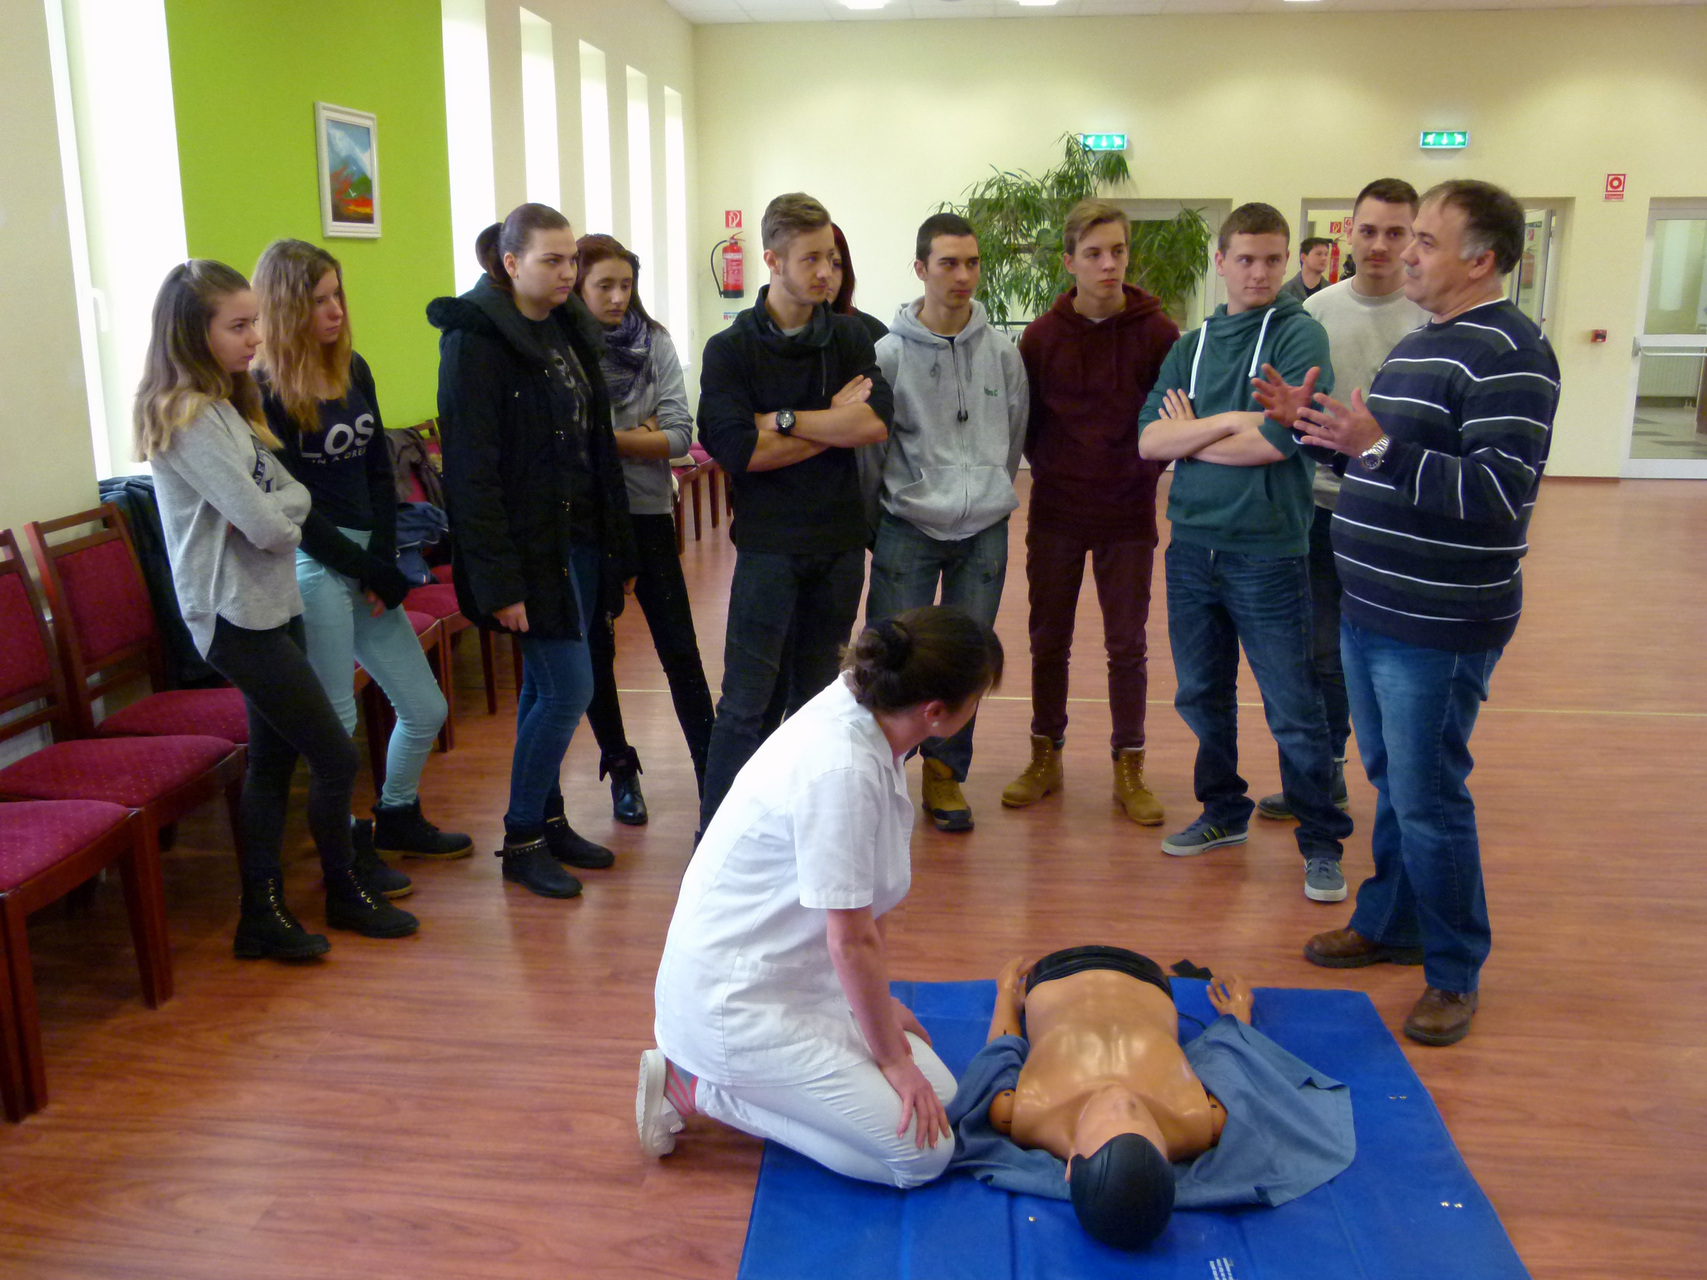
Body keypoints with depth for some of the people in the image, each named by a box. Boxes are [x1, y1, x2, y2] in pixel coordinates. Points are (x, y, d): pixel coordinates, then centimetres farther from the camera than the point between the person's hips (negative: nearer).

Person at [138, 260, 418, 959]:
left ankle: (263, 913, 21)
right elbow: (266, 524, -23)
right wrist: (278, 517, -2)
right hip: (236, 617, -9)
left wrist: (268, 513, -13)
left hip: (271, 606, 9)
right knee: (337, 759, -2)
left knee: (275, 759, 12)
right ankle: (345, 892, 19)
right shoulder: (188, 417, -17)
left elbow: (295, 494, 7)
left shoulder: (228, 404, 14)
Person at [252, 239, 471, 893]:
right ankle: (350, 850, 19)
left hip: (367, 562, 7)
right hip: (313, 567, -7)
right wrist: (369, 570, -11)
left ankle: (397, 818, 35)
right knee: (336, 719, 1)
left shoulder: (354, 371, 11)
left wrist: (385, 558, -1)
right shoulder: (264, 391, -9)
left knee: (425, 708, 12)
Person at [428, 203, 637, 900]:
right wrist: (498, 581, -20)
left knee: (546, 687, 14)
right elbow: (472, 471, -17)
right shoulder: (477, 340, -12)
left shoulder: (569, 329, 12)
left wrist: (611, 539, 12)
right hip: (529, 546, -7)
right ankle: (521, 839, 9)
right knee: (568, 687, -7)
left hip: (579, 535, 7)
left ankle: (549, 821, 26)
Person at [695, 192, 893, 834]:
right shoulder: (730, 349, -3)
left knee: (817, 691, 13)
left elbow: (875, 421, -11)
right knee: (747, 699, -5)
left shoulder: (850, 338, 7)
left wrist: (783, 420, -14)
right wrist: (834, 422, -10)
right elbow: (739, 451, -16)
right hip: (770, 545, -3)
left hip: (840, 543, 4)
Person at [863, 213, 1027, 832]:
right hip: (907, 528, -2)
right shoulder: (888, 353, -5)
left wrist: (990, 492, 14)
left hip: (983, 530, 3)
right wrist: (888, 504, 2)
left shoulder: (1001, 351, 4)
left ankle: (944, 774, 23)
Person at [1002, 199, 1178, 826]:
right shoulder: (1041, 335, -2)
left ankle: (1129, 770, 18)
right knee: (1048, 639, 10)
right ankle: (1045, 757, 25)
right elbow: (1023, 421, 6)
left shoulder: (1157, 332, -5)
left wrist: (1145, 469, -7)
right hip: (1055, 513, 1)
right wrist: (1051, 470, -3)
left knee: (1127, 645, 5)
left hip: (1128, 514, -1)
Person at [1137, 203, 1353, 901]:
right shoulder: (1190, 346, 10)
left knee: (1294, 713, 2)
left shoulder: (1299, 336, -5)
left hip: (1267, 554, -5)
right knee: (1202, 697, 16)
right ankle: (1224, 812, 34)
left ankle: (1322, 842, 17)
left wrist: (1190, 438, -5)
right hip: (1192, 547, 5)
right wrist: (1232, 421, -13)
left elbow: (1279, 441, -17)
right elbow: (1149, 439, -1)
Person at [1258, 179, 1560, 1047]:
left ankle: (1455, 972, 17)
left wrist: (1379, 447, -32)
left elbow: (1499, 492, -25)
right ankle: (1391, 924, 35)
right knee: (1391, 780, 19)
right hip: (1371, 609, 9)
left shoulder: (1508, 353, -16)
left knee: (1427, 798, -1)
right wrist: (1319, 422, 9)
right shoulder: (1420, 344, 15)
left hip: (1439, 626, -9)